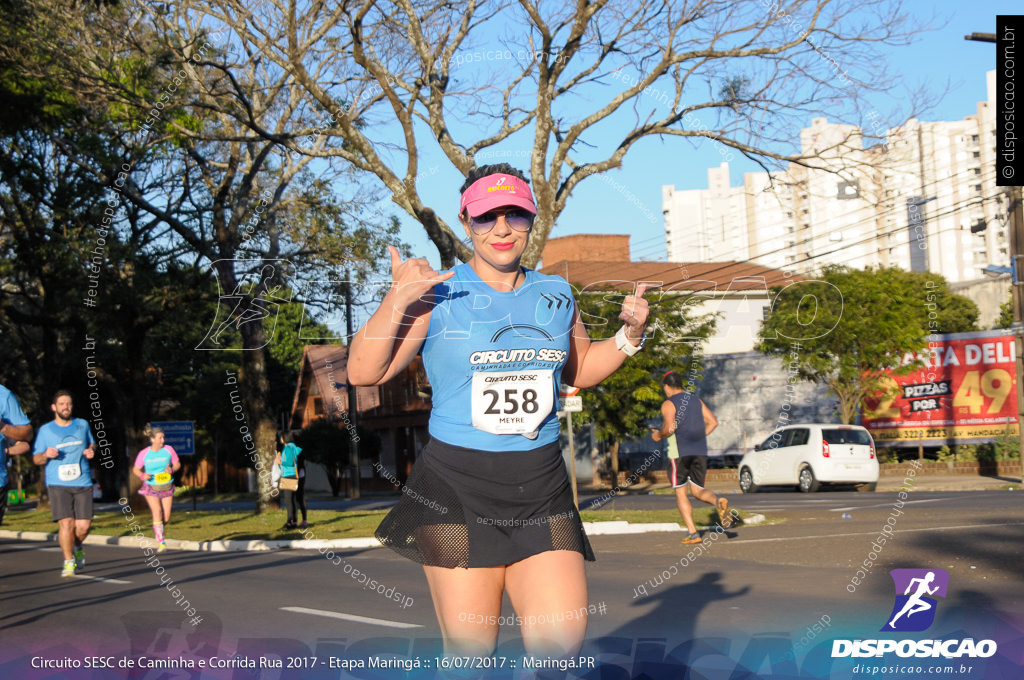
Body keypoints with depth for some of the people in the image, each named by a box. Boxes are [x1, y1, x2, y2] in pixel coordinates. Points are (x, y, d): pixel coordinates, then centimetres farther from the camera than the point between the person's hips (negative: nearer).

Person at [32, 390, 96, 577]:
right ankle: (69, 561, 4)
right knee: (66, 523, -14)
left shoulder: (82, 425, 11)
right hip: (58, 484, -2)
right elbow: (36, 459, 10)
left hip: (83, 484, 2)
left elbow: (92, 443, 27)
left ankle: (77, 547, 29)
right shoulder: (45, 430, 5)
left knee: (83, 525, -5)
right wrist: (46, 455, -13)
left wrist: (91, 451, 4)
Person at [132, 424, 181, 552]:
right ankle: (161, 542, -16)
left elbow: (177, 464, 7)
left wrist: (172, 469, -15)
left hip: (167, 487, 2)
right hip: (151, 488, -2)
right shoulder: (144, 453, -7)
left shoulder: (169, 450, -3)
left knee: (166, 517, -1)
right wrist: (142, 475, -18)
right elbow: (136, 469, 4)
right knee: (157, 511, -19)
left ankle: (157, 531, 34)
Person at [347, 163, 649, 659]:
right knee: (470, 654, -1)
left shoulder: (556, 295, 11)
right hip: (455, 490, -3)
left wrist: (630, 335, 11)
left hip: (542, 491, 4)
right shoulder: (437, 294, -2)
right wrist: (396, 299, -18)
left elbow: (580, 371, 27)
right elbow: (364, 372, -6)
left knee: (562, 645, -9)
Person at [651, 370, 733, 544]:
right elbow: (713, 422, 8)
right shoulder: (696, 400, 15)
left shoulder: (669, 404, -4)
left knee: (681, 493, 3)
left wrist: (659, 435, 1)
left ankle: (692, 533, -5)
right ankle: (719, 501, -20)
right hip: (700, 451, 5)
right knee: (697, 490, 13)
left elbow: (670, 428, -18)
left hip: (679, 452, -5)